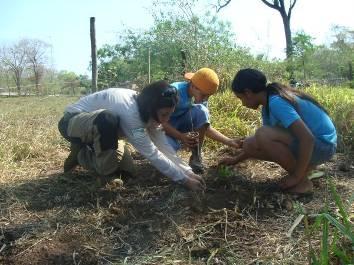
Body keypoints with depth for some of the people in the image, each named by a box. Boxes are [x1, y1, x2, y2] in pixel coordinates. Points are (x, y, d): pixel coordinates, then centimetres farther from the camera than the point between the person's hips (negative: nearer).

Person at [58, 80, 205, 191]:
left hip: (97, 128, 8)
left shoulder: (148, 112, -11)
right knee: (109, 120, -39)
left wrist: (189, 172, -20)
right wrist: (184, 180, -31)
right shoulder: (129, 113, -37)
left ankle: (84, 155, 18)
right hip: (71, 122, -8)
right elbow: (152, 154, -36)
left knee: (123, 167, -4)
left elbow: (164, 146, -11)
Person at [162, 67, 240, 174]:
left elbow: (206, 128, -6)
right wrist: (181, 136, -42)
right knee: (170, 146, -40)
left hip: (181, 125, 5)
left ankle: (196, 156, -11)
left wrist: (229, 142, -17)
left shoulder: (200, 96, -10)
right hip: (164, 128, -5)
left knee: (201, 111, -24)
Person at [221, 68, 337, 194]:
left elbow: (308, 138, -31)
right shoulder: (269, 103, 7)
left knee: (263, 135, -28)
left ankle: (302, 181, -11)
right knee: (250, 144, 2)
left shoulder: (276, 102, -23)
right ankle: (302, 167, 8)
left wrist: (296, 177, -21)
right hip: (310, 141, 9)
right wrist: (236, 159, 25)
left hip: (323, 144, -9)